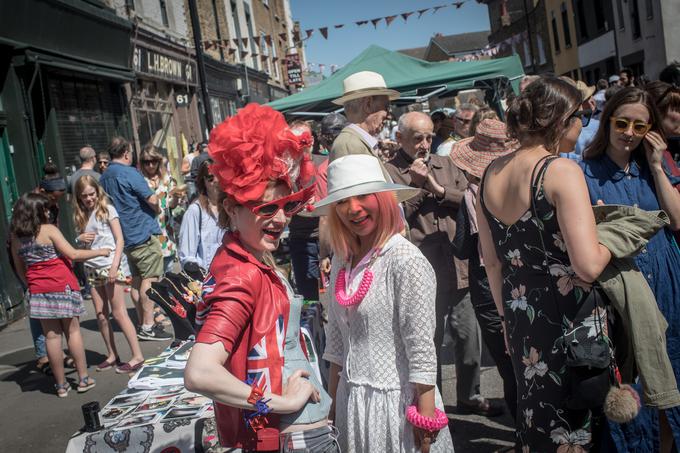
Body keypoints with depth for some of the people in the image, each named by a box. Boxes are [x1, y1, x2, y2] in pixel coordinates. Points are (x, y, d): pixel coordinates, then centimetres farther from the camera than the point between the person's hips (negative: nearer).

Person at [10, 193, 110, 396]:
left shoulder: (16, 237, 6)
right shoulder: (49, 230, -9)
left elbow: (19, 269, 13)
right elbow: (73, 254, -12)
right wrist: (99, 252, -1)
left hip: (38, 291, 4)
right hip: (62, 287, -4)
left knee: (51, 336, 7)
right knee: (72, 331, 6)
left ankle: (61, 384, 13)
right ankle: (83, 378, 10)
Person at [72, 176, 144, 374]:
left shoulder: (107, 210, -2)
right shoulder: (81, 216, 14)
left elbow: (120, 240, -7)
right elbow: (81, 245, 20)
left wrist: (115, 265, -17)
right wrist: (80, 239, -3)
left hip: (111, 265, -6)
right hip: (92, 268, 6)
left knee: (118, 313, -8)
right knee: (101, 314, 6)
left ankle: (137, 356, -3)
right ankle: (112, 355, 17)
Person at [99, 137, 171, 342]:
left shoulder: (104, 177, 12)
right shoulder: (130, 173, -13)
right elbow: (152, 199, -16)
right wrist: (157, 210, 5)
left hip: (125, 237, 8)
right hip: (143, 233, -8)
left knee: (137, 281, 14)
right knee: (149, 279, -6)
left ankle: (143, 324, 20)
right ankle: (147, 327, -6)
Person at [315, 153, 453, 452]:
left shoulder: (407, 261, -15)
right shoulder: (342, 260, 4)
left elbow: (422, 349, -16)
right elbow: (336, 340, 11)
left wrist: (426, 417, -15)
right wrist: (333, 399, 13)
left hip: (397, 401, -6)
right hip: (352, 401, 6)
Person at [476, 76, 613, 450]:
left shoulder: (490, 174, 4)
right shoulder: (562, 171, -17)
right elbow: (588, 265, -24)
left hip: (519, 321, 7)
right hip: (567, 321, -6)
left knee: (535, 415, 21)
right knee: (575, 421, 9)